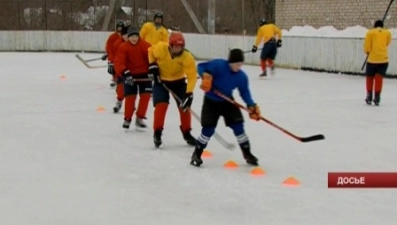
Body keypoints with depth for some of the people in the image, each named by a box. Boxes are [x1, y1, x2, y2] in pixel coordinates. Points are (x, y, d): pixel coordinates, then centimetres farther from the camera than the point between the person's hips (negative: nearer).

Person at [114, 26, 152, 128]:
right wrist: (125, 73, -32)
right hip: (130, 75, -2)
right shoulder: (123, 47, -14)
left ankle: (139, 118, 9)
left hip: (144, 74, 2)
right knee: (130, 96, -6)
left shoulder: (145, 45, -11)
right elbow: (118, 62, -20)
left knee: (146, 95, -4)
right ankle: (127, 119, 10)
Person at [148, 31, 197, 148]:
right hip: (161, 80, -1)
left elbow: (192, 76, -31)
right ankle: (157, 133, -7)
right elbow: (151, 51, -1)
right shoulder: (160, 48, -26)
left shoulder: (187, 57, -28)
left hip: (178, 81, 1)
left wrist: (189, 93, -40)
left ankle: (186, 133, 16)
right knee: (161, 105, -17)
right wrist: (152, 65, -11)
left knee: (184, 106, -1)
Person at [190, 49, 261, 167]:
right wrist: (205, 76, -38)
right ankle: (197, 154, 10)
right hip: (211, 101, -4)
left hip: (227, 101, 4)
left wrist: (252, 106, -16)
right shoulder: (218, 65, -24)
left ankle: (247, 154, 13)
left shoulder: (242, 76, -10)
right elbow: (201, 66, -19)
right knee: (208, 129, -8)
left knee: (238, 126, -2)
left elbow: (245, 92, -3)